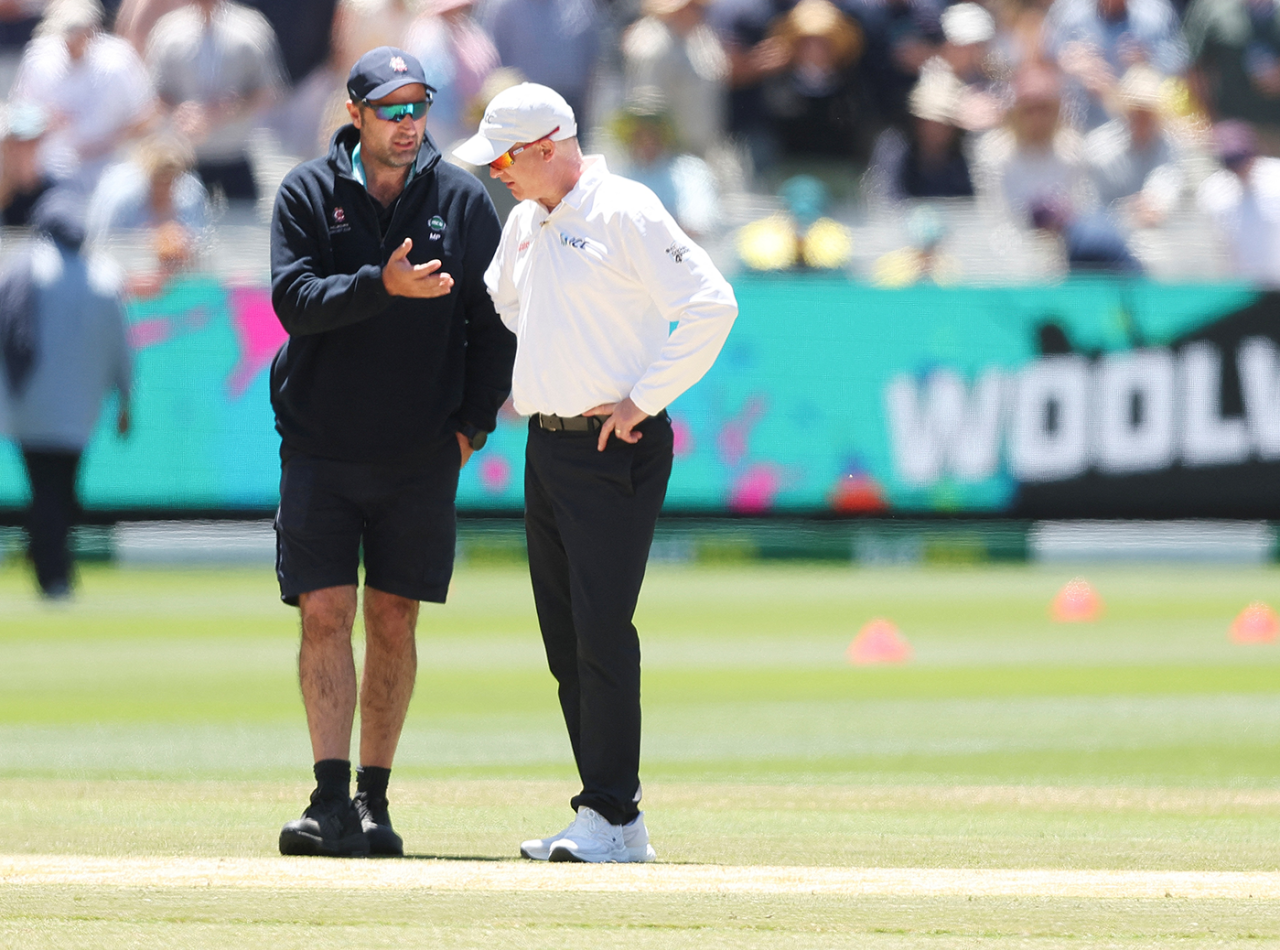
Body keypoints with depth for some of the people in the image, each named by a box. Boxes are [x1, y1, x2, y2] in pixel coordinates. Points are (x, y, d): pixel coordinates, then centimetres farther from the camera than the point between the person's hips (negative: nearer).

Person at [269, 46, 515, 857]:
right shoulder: (308, 194, -1)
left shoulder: (462, 199, 2)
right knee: (325, 613, -8)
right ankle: (332, 802, -10)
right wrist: (383, 286, -29)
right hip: (321, 447, -1)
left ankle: (374, 803, 10)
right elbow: (295, 299, -14)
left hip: (422, 455, 1)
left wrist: (475, 421, -2)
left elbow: (494, 319, 6)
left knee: (394, 623, 4)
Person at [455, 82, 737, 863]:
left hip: (615, 449, -9)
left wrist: (645, 399, -16)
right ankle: (609, 817, 12)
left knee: (603, 630, -12)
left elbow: (712, 304, -18)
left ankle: (613, 818, -10)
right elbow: (502, 305, 34)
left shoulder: (625, 213, -11)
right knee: (565, 639, 7)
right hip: (546, 445, 9)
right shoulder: (526, 221, 14)